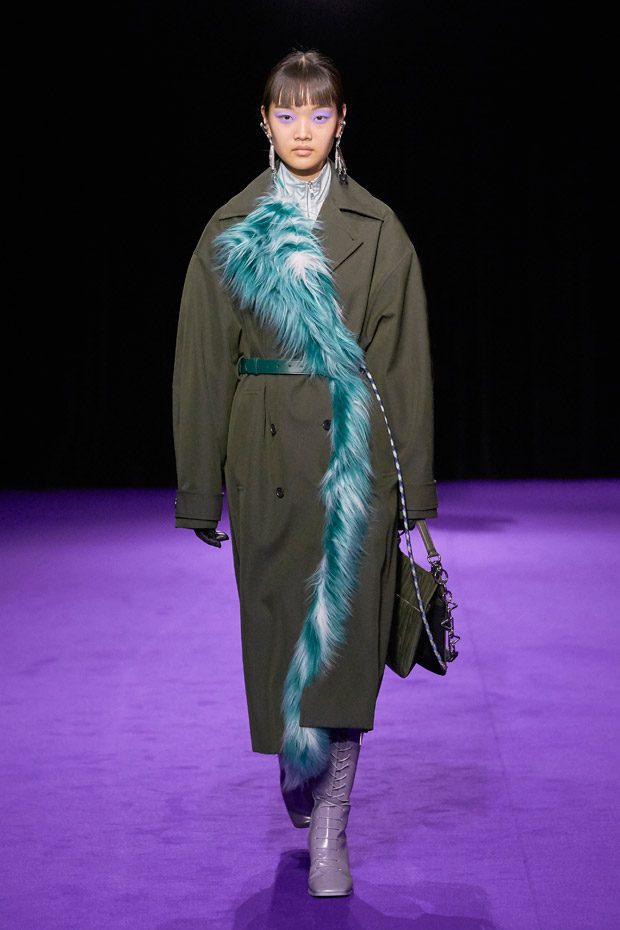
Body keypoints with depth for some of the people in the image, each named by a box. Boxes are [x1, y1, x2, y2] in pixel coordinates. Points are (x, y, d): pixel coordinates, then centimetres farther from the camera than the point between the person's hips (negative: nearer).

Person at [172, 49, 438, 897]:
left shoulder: (379, 232, 4)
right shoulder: (232, 231, 6)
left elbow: (405, 363, 3)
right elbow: (204, 363, 5)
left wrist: (412, 484, -2)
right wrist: (201, 490, 2)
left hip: (353, 451, -1)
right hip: (267, 451, 1)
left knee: (343, 633, -3)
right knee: (278, 624, 8)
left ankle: (330, 829, 3)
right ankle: (299, 781, 33)